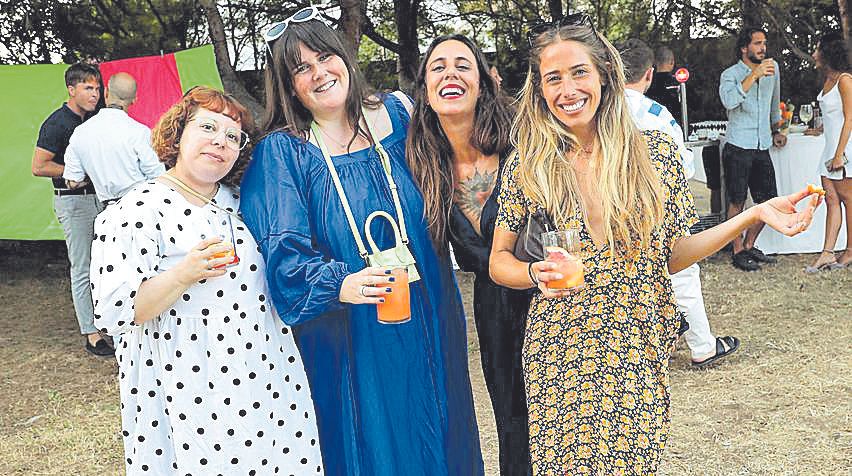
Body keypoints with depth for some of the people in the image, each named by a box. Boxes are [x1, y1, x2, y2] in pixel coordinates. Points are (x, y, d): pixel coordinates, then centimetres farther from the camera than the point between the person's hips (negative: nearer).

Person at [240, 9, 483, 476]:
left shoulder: (397, 114, 2)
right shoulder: (283, 151, -8)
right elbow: (284, 252, -17)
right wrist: (339, 283, -32)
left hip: (425, 325, 4)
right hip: (349, 338, -3)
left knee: (431, 433, 16)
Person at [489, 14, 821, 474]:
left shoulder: (657, 152, -3)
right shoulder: (525, 169, -5)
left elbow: (671, 256, 4)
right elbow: (499, 262, 2)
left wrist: (753, 215, -4)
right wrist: (536, 274, -18)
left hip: (639, 357, 1)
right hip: (560, 361, 0)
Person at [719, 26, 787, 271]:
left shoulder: (772, 68, 10)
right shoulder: (730, 74, -7)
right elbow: (729, 101, -29)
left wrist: (775, 131, 32)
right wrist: (753, 75, -27)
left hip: (762, 148, 6)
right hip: (738, 148, -6)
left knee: (768, 201, 8)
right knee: (737, 202, -1)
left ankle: (749, 246, 23)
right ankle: (738, 252, 9)